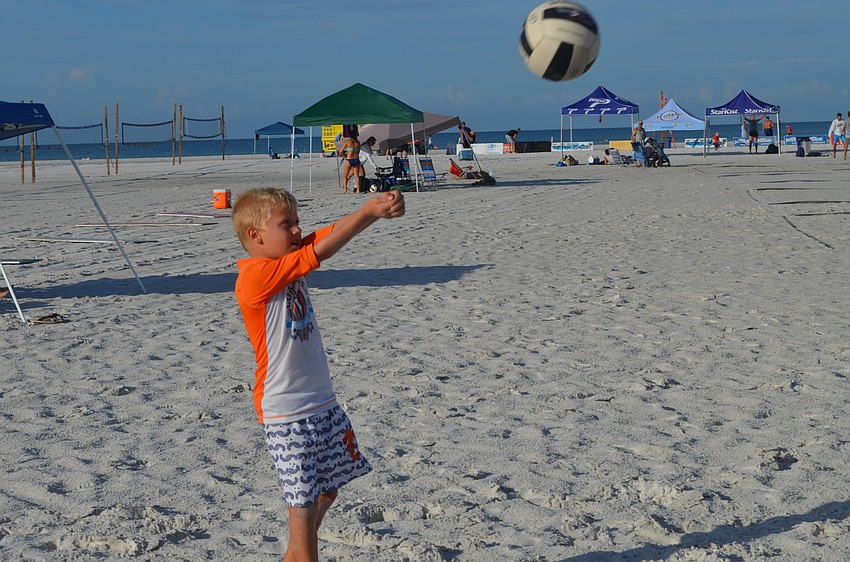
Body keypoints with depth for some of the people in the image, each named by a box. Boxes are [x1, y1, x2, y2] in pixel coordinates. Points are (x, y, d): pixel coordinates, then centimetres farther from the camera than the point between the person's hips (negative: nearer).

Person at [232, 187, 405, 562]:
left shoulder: (290, 259, 6)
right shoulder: (255, 277, -20)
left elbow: (331, 234, -5)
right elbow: (322, 252, -26)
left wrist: (378, 209, -22)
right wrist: (368, 211, -24)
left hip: (323, 403, 9)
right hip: (285, 414, -9)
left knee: (327, 492, 20)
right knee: (303, 502, -2)